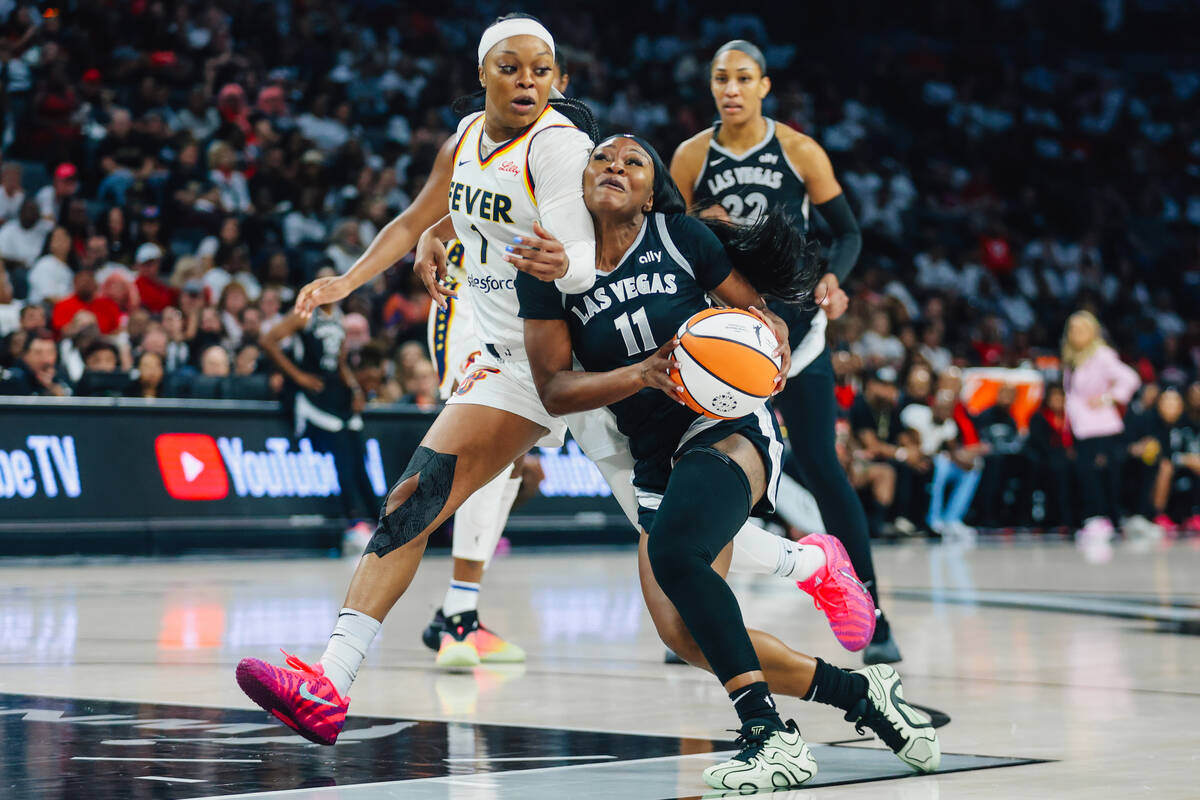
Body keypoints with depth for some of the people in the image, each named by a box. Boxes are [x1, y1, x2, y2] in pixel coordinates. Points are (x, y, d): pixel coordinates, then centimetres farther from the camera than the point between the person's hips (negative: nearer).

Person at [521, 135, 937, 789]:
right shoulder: (547, 272, 1)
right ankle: (858, 692, 5)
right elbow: (553, 389, -4)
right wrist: (642, 374, -20)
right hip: (656, 462, 5)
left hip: (727, 429, -5)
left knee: (674, 552, -34)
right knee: (683, 632, -12)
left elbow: (756, 312, 5)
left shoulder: (681, 237, -3)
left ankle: (769, 735, -31)